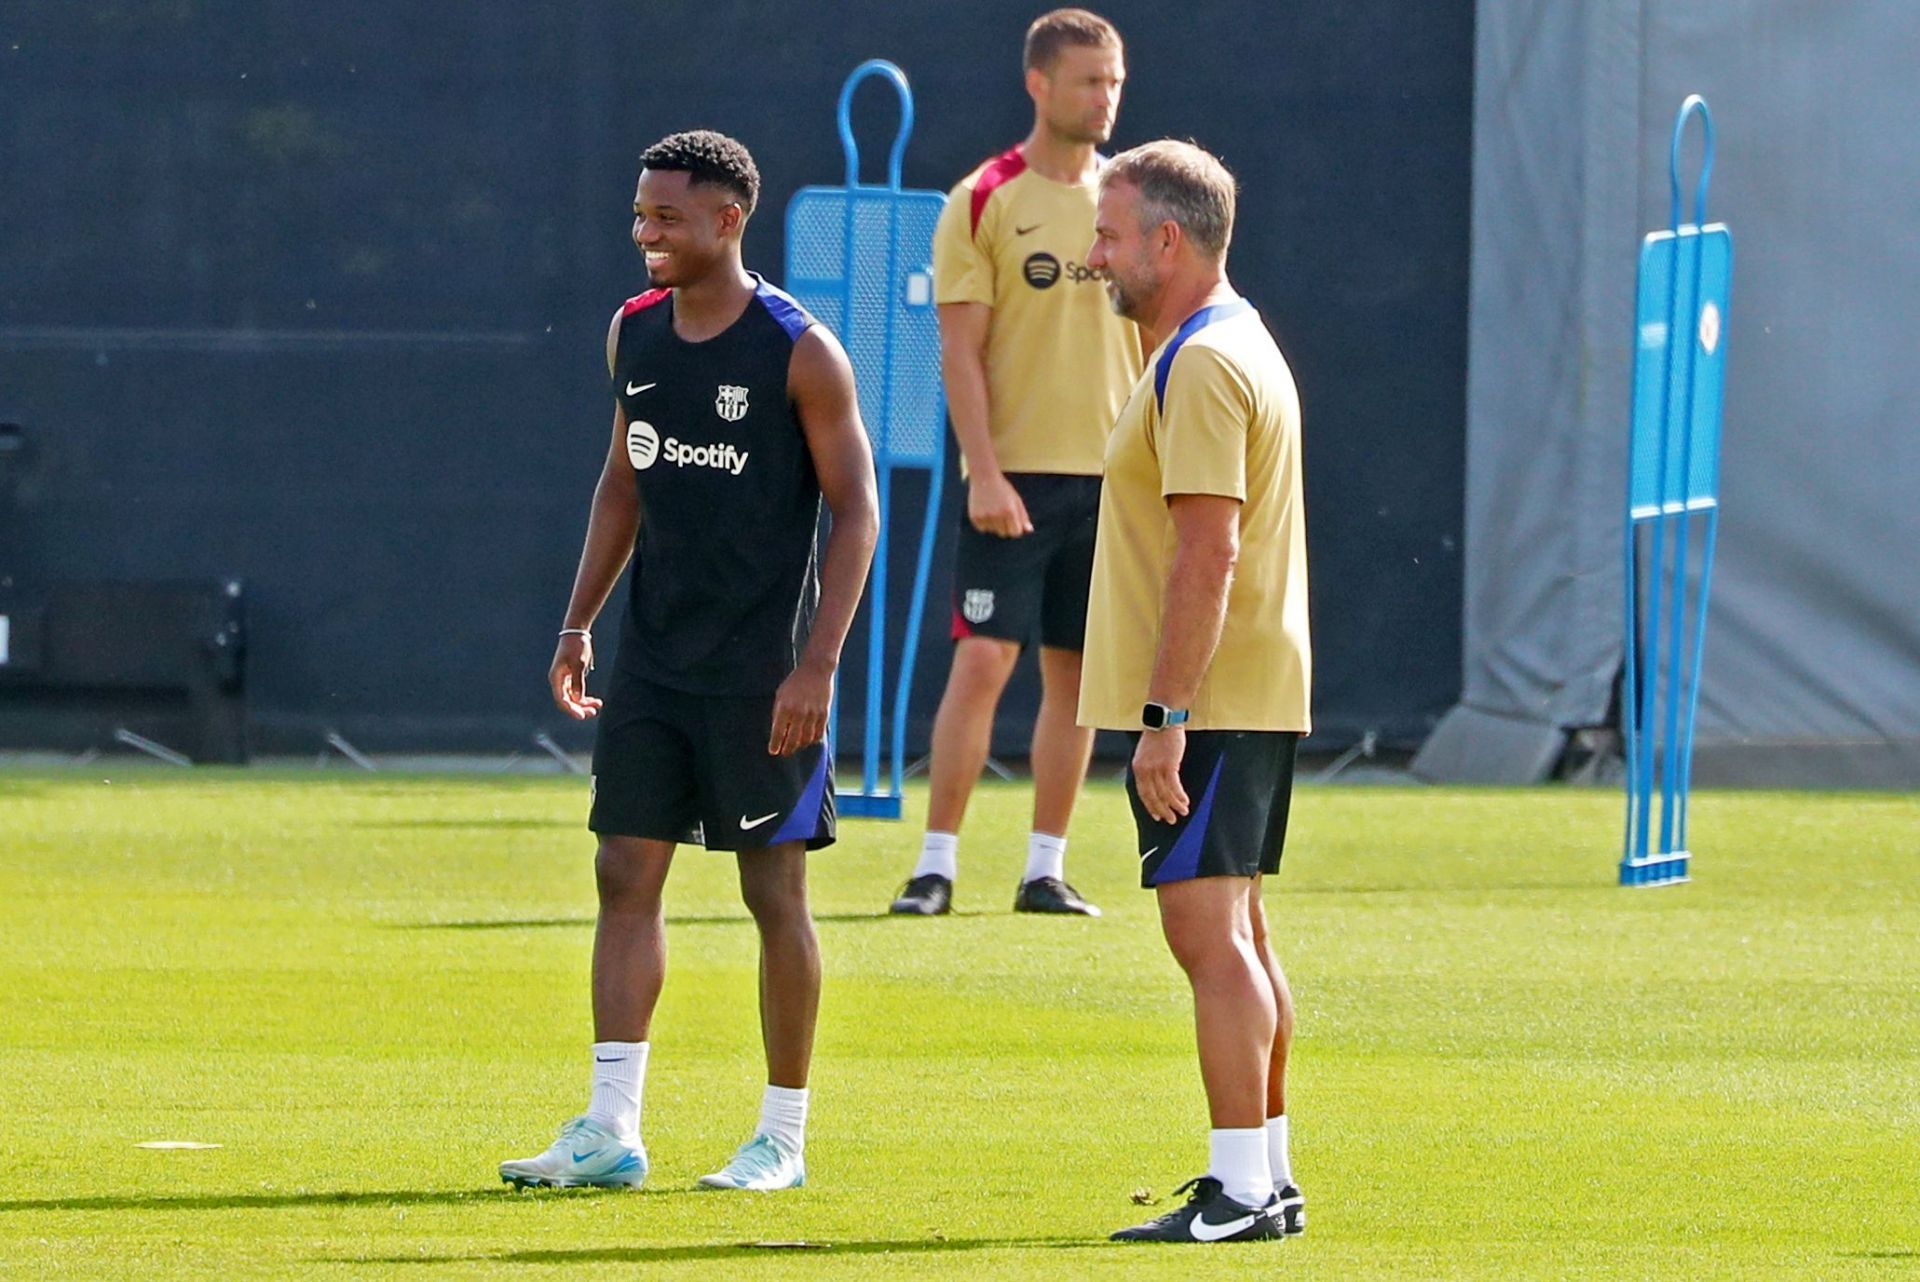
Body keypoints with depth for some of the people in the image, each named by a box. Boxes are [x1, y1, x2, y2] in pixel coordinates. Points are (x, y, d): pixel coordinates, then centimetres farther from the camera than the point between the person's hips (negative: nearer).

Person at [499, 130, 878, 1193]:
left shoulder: (800, 352, -10)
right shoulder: (634, 335, 7)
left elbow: (855, 511, -9)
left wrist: (816, 665, -16)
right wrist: (578, 623, 13)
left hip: (762, 668, -6)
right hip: (651, 658, 6)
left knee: (774, 890, 1)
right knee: (626, 874, 0)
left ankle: (783, 1135, 10)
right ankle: (610, 1128, -1)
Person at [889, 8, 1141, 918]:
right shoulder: (984, 201, -4)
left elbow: (1153, 343, 14)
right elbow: (960, 349, -7)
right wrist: (984, 472, -15)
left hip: (1108, 473, 4)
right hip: (1016, 476, -4)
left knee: (1076, 671, 4)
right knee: (983, 659, -9)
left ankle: (1045, 869, 10)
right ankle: (937, 864, -4)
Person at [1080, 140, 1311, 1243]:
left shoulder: (1202, 365, -16)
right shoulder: (1240, 344, 18)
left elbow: (1208, 553, -23)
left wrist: (1163, 716, -24)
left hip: (1209, 700, -11)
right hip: (1259, 697, 11)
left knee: (1210, 932, -12)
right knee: (1237, 936, 13)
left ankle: (1240, 1188, -15)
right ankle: (1269, 1178, 17)